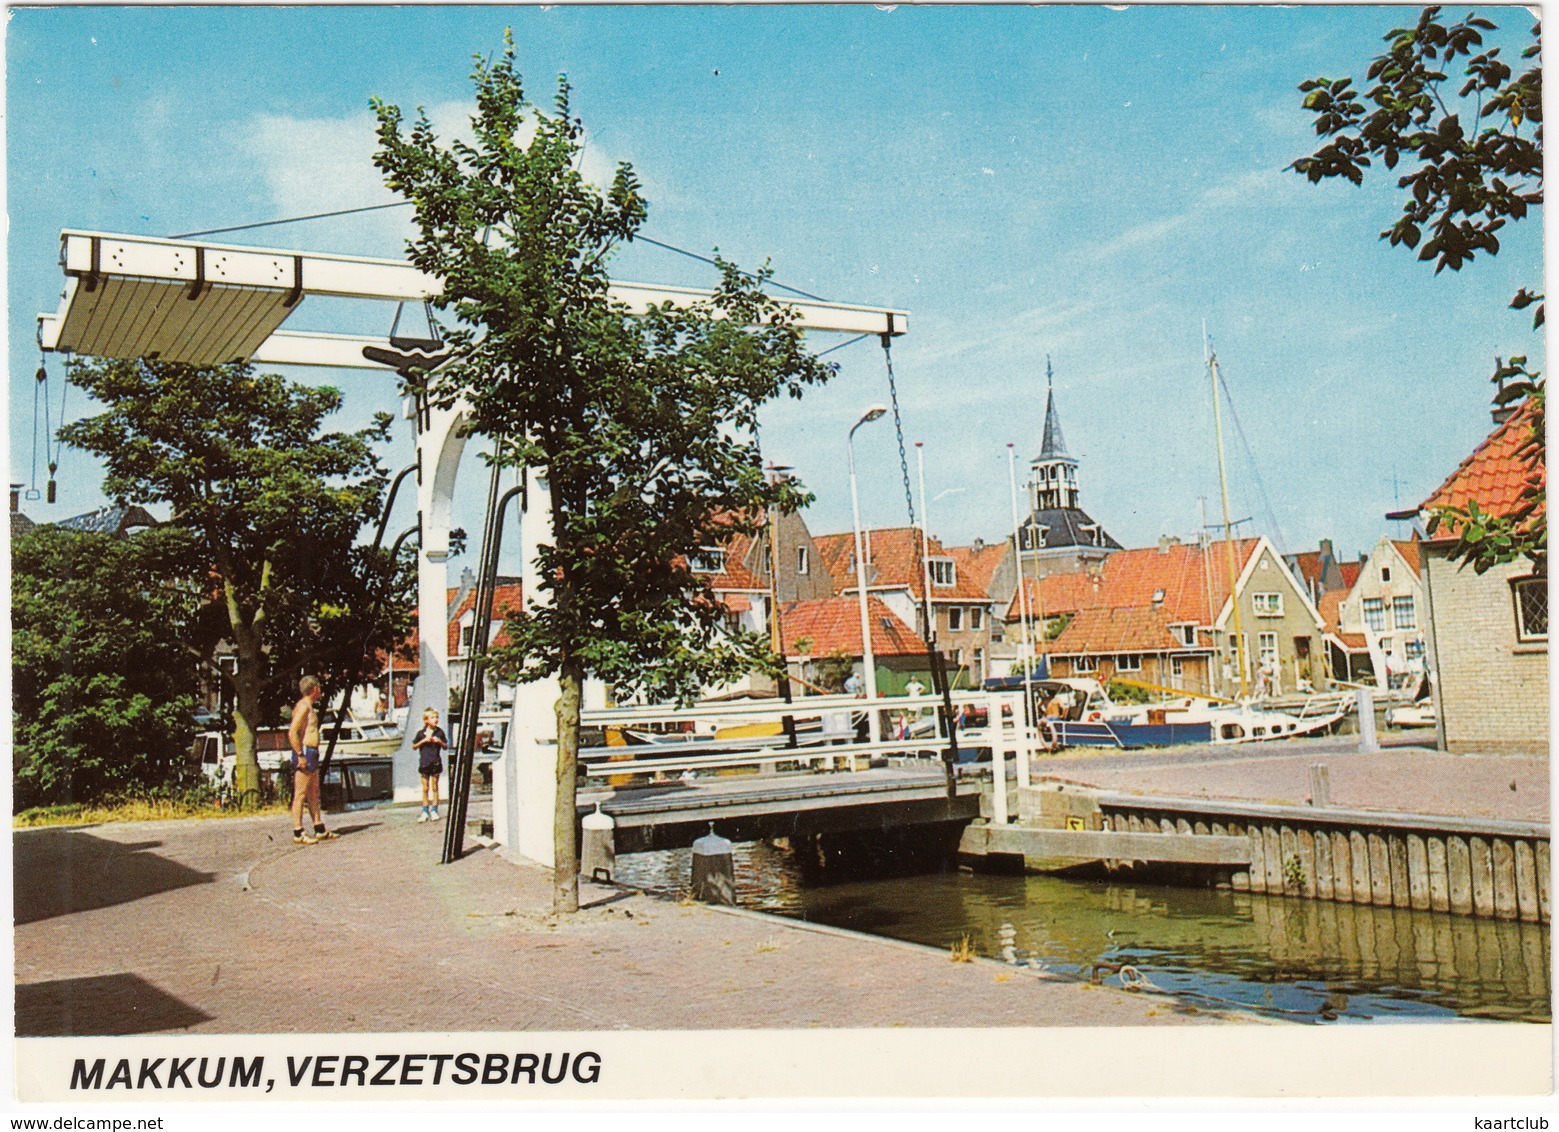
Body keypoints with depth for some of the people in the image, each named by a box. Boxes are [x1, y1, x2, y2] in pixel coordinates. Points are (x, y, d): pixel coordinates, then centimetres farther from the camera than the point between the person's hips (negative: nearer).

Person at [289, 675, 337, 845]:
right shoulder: (303, 706, -13)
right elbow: (292, 733, -22)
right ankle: (298, 834, -6)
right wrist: (300, 755, -24)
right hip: (305, 753, -11)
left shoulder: (309, 707, 18)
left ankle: (320, 831, 20)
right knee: (300, 794, -7)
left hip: (312, 753, 11)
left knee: (314, 793, 14)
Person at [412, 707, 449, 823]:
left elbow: (446, 746, 7)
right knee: (425, 788, 5)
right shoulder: (421, 733, 0)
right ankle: (425, 812, 11)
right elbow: (414, 746, 3)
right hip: (424, 762, 0)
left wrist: (439, 741, -12)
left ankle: (434, 811, 10)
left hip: (436, 762, 0)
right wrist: (424, 740, -11)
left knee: (435, 787, 4)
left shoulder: (439, 732, 1)